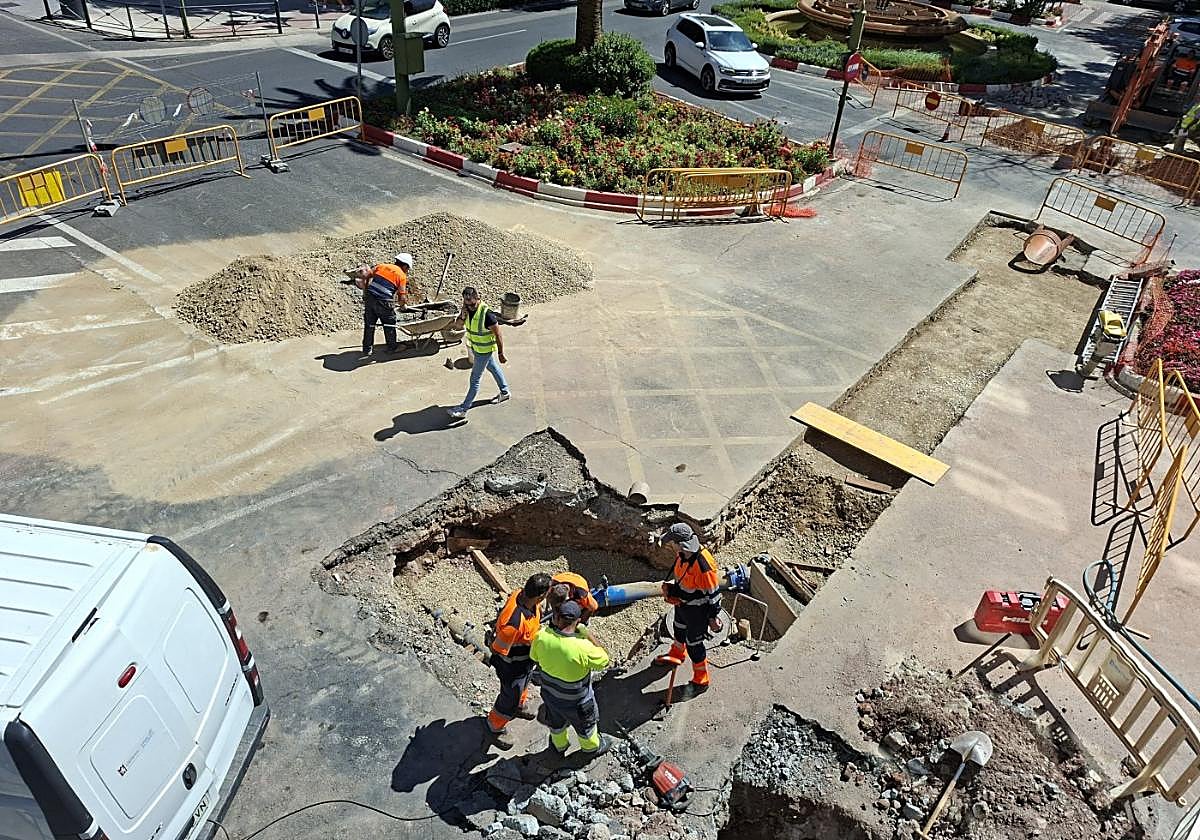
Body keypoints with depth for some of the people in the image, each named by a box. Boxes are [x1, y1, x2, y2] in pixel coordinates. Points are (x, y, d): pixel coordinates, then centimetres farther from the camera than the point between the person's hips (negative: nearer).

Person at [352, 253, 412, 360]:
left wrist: (365, 291, 17)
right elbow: (402, 297, -3)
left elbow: (366, 275, 8)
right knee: (389, 324, 17)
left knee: (369, 325, 16)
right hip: (383, 302, -5)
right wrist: (403, 303, 18)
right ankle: (392, 347, 29)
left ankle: (366, 350, 23)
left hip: (369, 298, 5)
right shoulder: (402, 276, 1)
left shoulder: (381, 266, 14)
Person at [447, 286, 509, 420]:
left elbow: (498, 335, -24)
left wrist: (501, 354, -16)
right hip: (474, 346, 8)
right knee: (493, 368, 27)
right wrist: (463, 316, -22)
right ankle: (504, 392, 48)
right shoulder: (467, 308, -12)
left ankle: (463, 410, 12)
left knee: (474, 380, 2)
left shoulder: (487, 314, -33)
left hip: (484, 350, -8)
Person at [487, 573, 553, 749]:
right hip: (513, 664, -7)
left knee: (524, 684, 35)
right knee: (510, 698, 20)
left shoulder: (522, 593, -24)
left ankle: (518, 707, 66)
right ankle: (495, 727, 49)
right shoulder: (514, 622, -47)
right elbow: (499, 650, -31)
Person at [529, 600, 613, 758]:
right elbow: (604, 661, -19)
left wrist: (551, 626, -8)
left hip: (550, 695, 4)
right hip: (575, 702, -3)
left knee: (556, 723, 36)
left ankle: (559, 746, 63)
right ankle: (592, 747, 59)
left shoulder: (541, 636, -28)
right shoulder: (583, 648, -40)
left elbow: (534, 657, -5)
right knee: (586, 726, 31)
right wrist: (587, 634, -22)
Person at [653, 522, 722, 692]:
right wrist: (671, 588, 2)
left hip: (696, 610, -8)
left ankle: (701, 680, 34)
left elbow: (713, 593, -25)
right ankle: (676, 655, 62)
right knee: (679, 629, 32)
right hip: (682, 602, 8)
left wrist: (713, 616, -15)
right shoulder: (683, 554, -16)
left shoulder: (704, 565, -39)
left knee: (693, 643, 10)